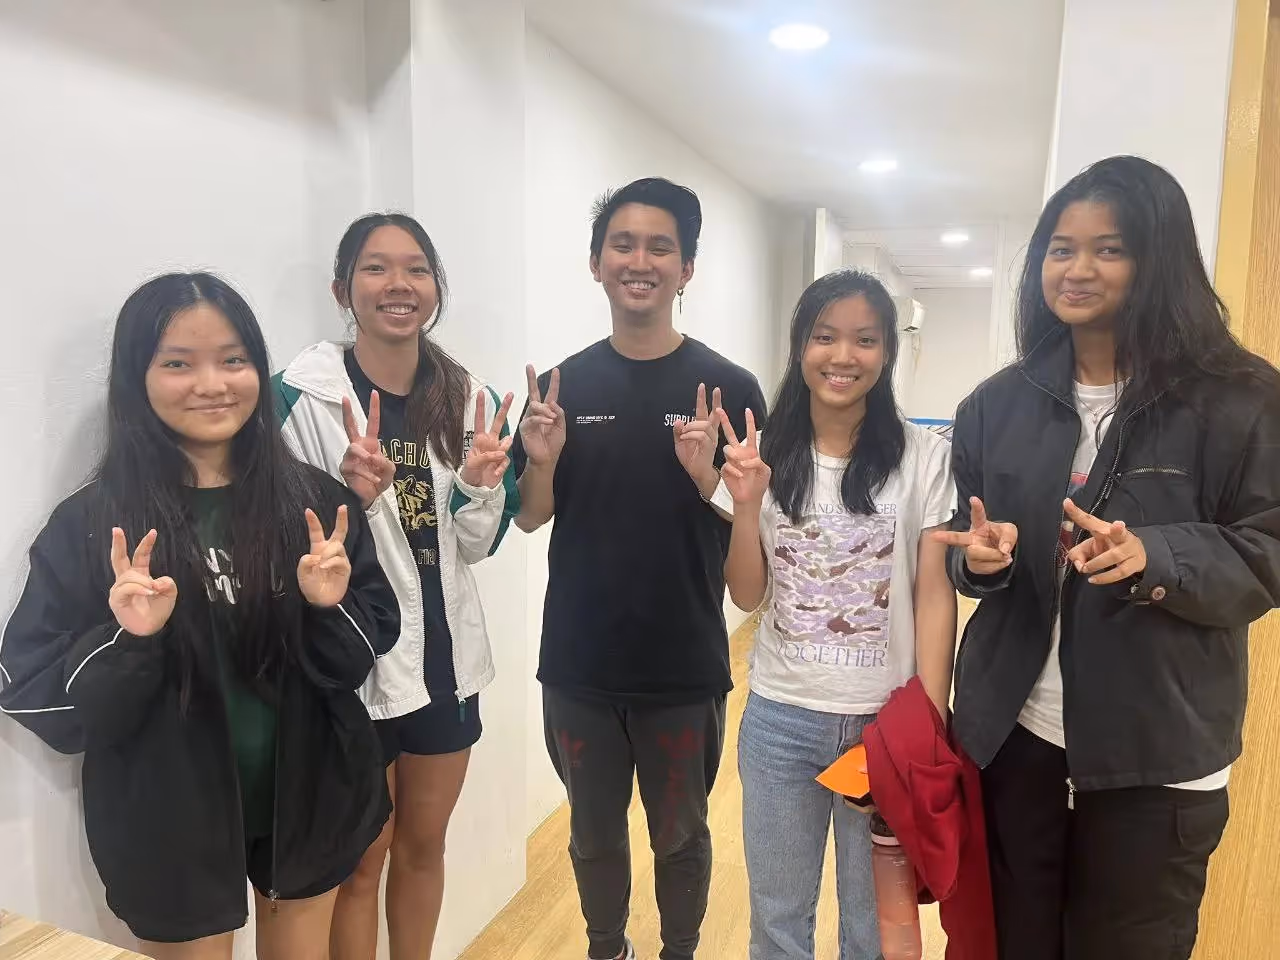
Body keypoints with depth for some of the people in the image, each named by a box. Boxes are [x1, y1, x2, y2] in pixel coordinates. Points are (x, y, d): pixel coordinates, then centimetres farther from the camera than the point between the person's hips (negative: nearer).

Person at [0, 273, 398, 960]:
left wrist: (330, 608, -21)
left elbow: (362, 659, -3)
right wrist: (126, 640, -26)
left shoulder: (313, 502, -6)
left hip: (307, 805, 2)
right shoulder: (88, 525, -11)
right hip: (171, 829, -2)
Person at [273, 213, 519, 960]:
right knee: (361, 862, 14)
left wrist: (482, 483, -16)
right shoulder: (302, 394, -13)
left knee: (424, 845, 22)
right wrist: (351, 494, -28)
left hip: (445, 655, 5)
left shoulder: (468, 396, 1)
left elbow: (476, 546, 4)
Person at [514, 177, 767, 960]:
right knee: (594, 834, 21)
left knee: (679, 835, 19)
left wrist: (709, 478, -24)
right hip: (579, 667, 2)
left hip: (685, 669, -2)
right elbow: (531, 519, 3)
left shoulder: (729, 388, -8)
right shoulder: (564, 384, -1)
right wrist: (542, 463, -16)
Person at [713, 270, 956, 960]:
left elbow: (934, 596, -5)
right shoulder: (765, 455, -1)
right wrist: (747, 505, -15)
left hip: (887, 720, -2)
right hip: (780, 719, 2)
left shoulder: (924, 456, -8)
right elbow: (747, 596, 0)